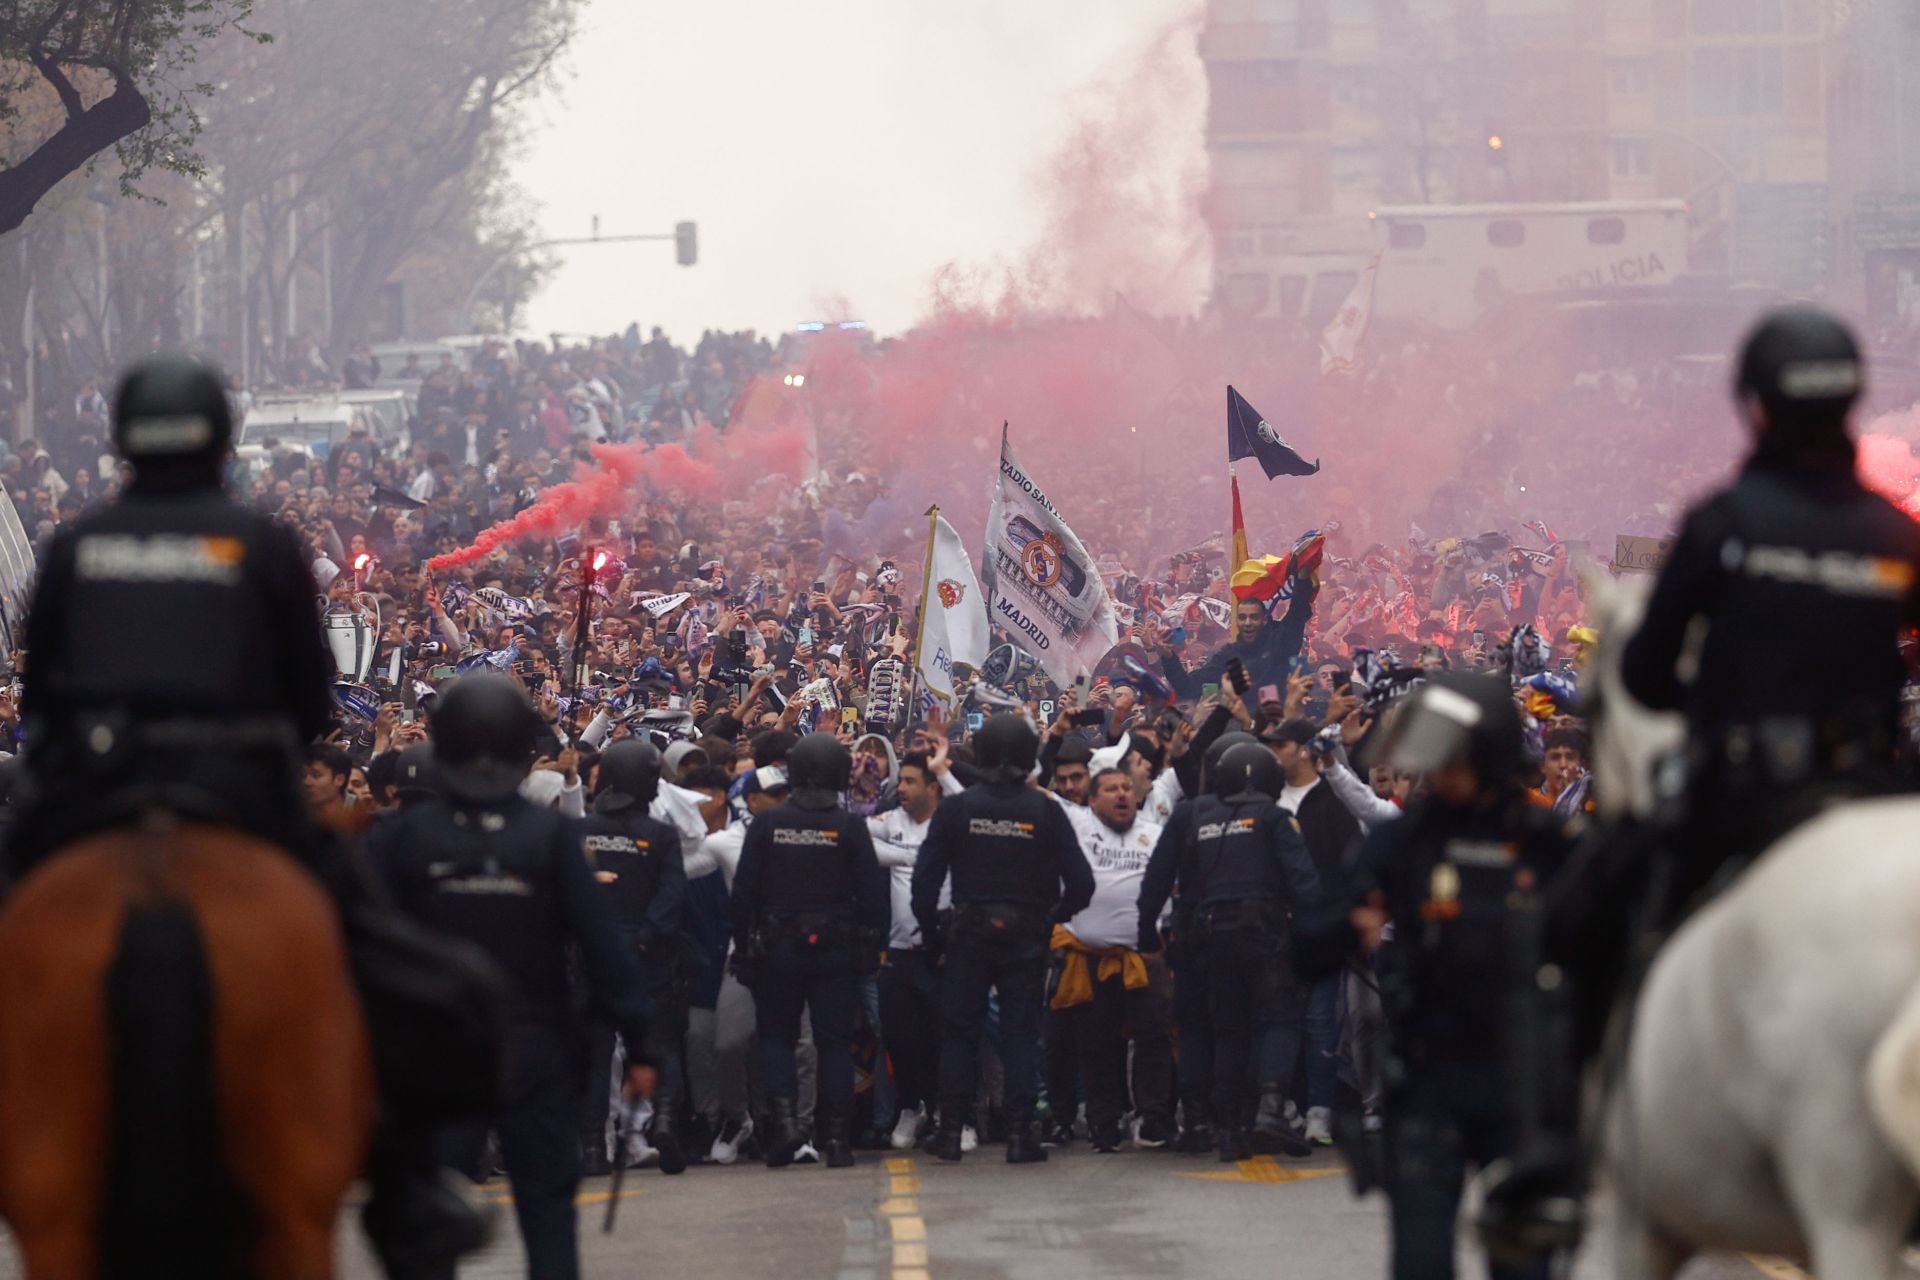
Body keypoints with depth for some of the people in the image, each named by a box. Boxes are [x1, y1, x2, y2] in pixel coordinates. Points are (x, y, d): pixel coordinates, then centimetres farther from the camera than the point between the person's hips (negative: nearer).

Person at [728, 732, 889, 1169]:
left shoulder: (768, 823, -3)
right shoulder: (850, 826, -5)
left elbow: (743, 888, -1)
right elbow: (871, 891, -5)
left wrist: (744, 945, 6)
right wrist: (873, 947, 4)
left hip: (778, 949, 0)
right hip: (836, 948, 0)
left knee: (776, 1035, 12)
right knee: (834, 1041, 5)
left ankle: (783, 1115, -9)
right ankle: (836, 1139, 1)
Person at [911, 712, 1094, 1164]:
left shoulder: (956, 809, -4)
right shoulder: (1044, 811, -5)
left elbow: (925, 877, -4)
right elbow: (1080, 882, -4)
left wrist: (932, 931, 7)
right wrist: (1054, 918, 13)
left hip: (969, 936, 0)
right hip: (1026, 936, 0)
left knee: (959, 1031, 8)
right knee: (1022, 1033, 5)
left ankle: (951, 1130, 6)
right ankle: (1020, 1134, 0)